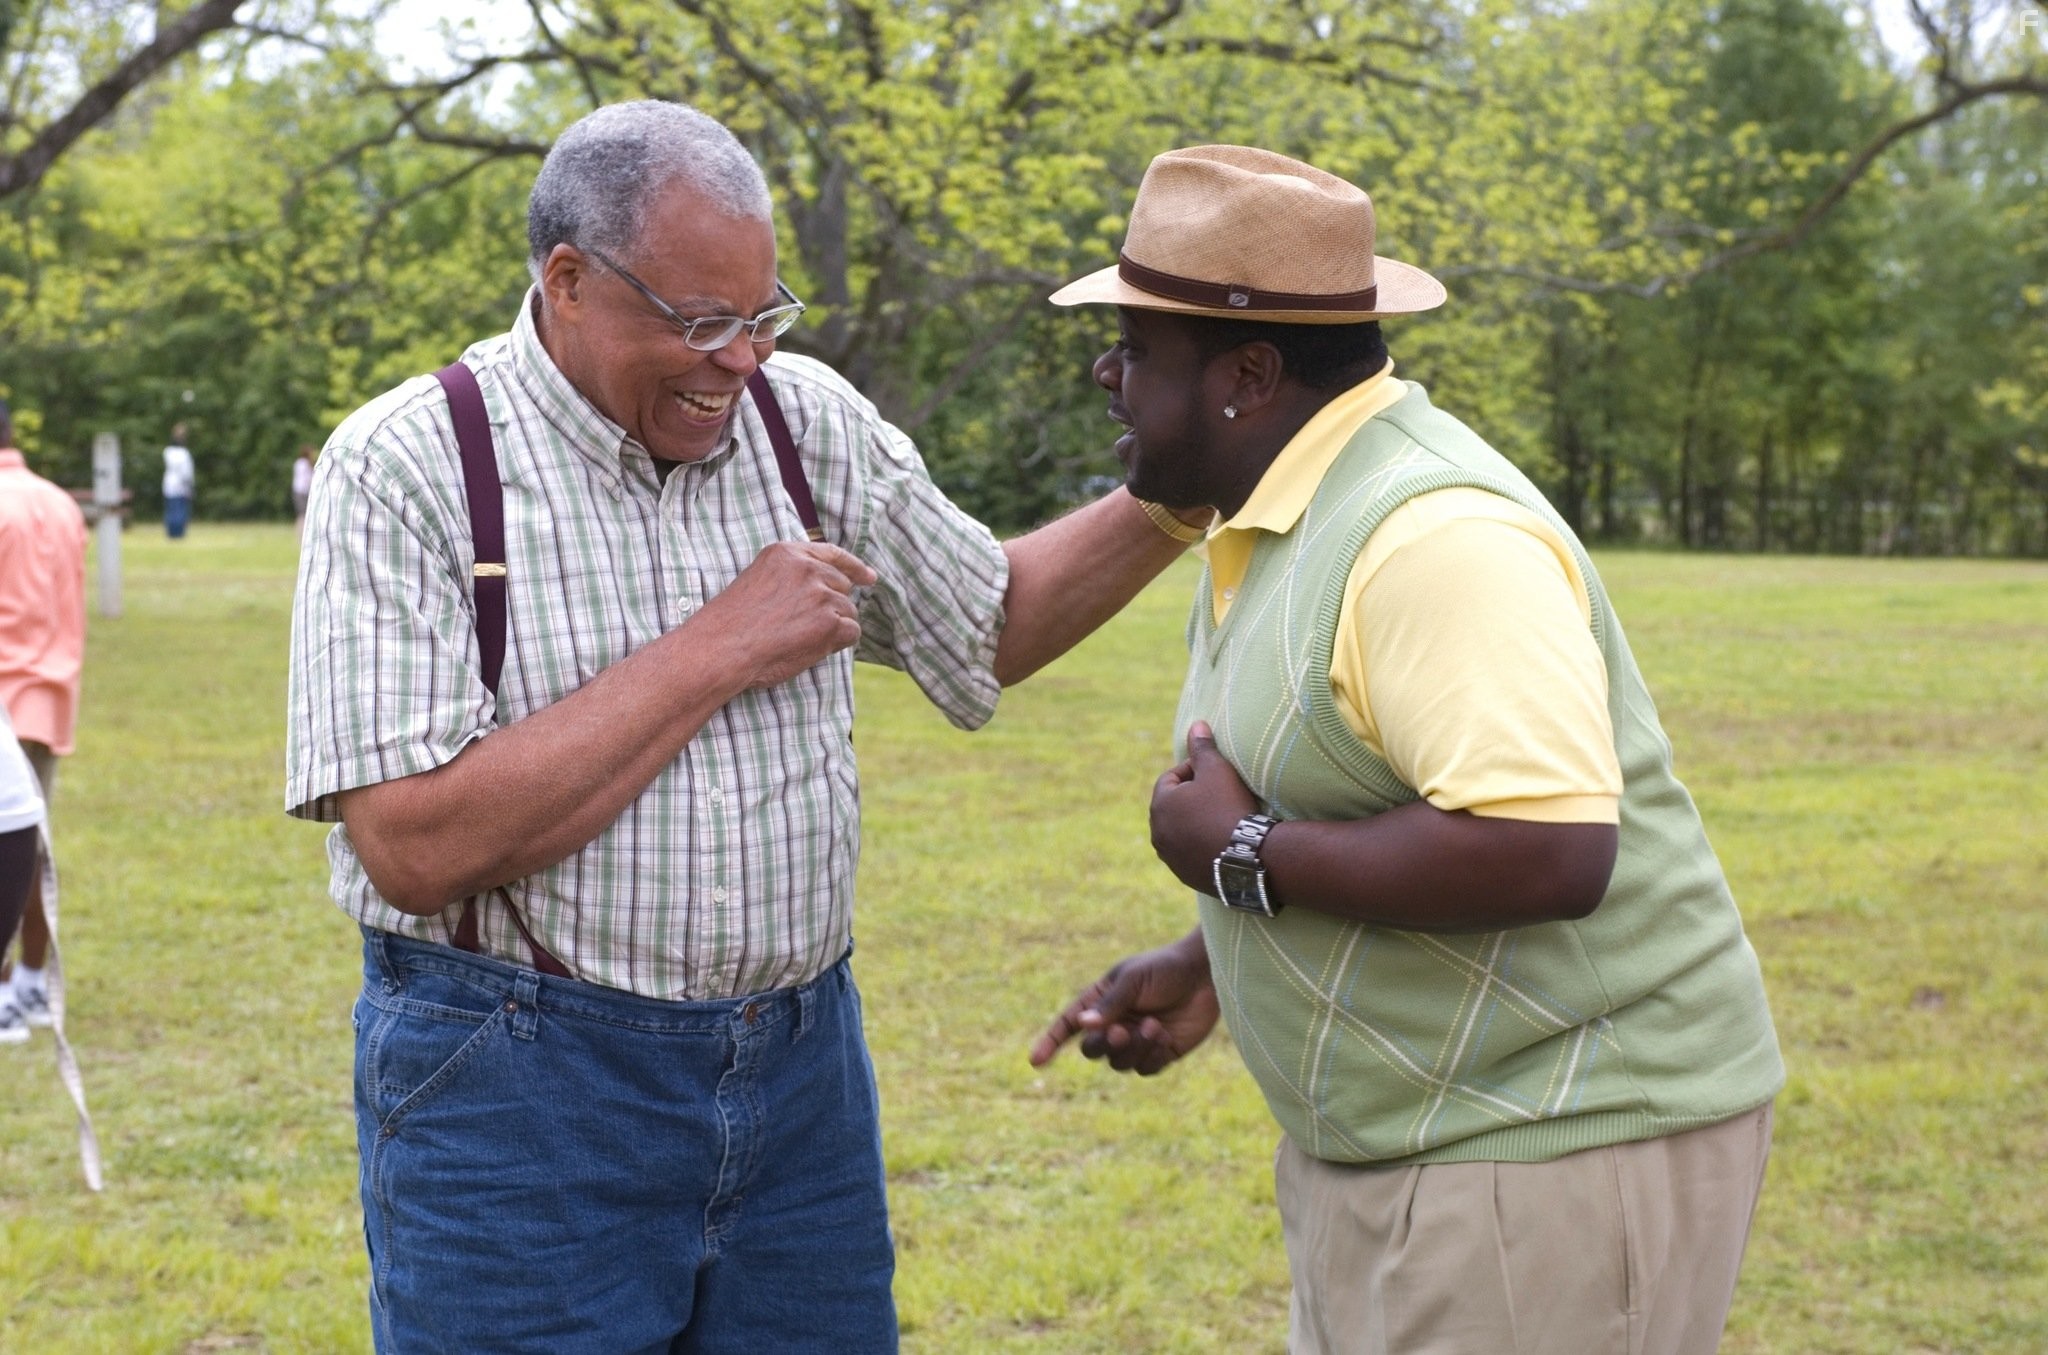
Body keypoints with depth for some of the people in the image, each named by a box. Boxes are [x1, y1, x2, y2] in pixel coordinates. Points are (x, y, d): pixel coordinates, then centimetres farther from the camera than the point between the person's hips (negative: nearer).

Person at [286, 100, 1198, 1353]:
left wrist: (1178, 498, 2)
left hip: (801, 1062, 5)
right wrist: (713, 655, -18)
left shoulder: (812, 419, 2)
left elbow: (989, 627, 18)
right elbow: (415, 850, -21)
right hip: (519, 1093, -4)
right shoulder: (408, 464, -12)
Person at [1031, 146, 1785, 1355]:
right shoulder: (1282, 516, 9)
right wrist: (1210, 965, 9)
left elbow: (1546, 853, -33)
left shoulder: (1433, 535, -23)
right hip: (1394, 1143, 10)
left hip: (1554, 1153, -10)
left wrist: (1244, 857, -22)